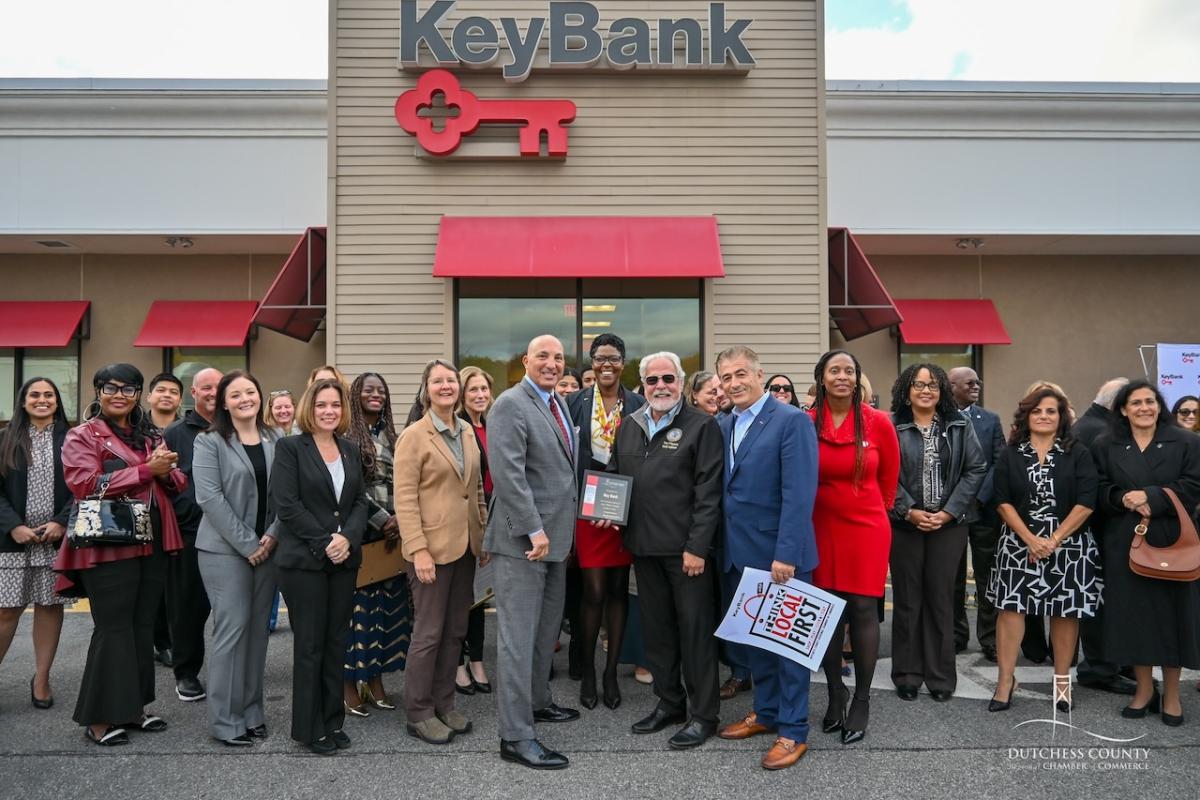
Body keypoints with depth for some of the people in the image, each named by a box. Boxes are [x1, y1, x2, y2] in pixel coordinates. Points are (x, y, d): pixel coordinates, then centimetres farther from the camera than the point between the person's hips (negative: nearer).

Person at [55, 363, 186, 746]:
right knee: (113, 628, -2)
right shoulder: (82, 436, -2)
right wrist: (146, 470, -21)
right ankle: (99, 717, 10)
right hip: (108, 546, -6)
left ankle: (132, 707, 23)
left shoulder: (151, 436, 15)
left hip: (152, 544, 6)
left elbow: (179, 484, 13)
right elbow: (86, 485, -18)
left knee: (143, 626, 12)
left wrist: (166, 472, -11)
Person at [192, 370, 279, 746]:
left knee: (258, 629, 9)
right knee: (233, 628, -5)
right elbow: (210, 498, -11)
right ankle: (225, 720, 7)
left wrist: (272, 536, -8)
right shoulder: (210, 443, -3)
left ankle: (252, 711, 20)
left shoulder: (276, 441, 9)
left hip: (267, 548, 4)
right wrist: (247, 544, -14)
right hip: (224, 549, -4)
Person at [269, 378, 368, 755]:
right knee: (310, 644, 2)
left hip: (344, 559, 5)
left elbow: (360, 500, 9)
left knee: (336, 642, 10)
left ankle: (333, 721, 21)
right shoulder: (289, 447, -4)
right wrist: (324, 542, -14)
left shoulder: (350, 450, 12)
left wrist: (348, 537, -9)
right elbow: (286, 504, -12)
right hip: (304, 560, -5)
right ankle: (309, 728, 15)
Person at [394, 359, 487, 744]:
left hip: (465, 546, 6)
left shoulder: (467, 432, 10)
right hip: (432, 548, -6)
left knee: (456, 630, 12)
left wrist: (484, 535, 12)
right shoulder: (414, 436, -8)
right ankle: (419, 713, 15)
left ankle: (444, 703, 25)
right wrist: (418, 550, -18)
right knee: (429, 633, 1)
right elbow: (404, 498, -13)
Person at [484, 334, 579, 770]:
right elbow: (508, 473, -22)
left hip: (555, 536, 9)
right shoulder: (510, 404, -13)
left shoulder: (558, 405, 14)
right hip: (522, 538, -9)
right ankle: (515, 735, 4)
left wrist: (556, 530, 13)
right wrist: (534, 530, -23)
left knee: (547, 629, 21)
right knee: (519, 636, -3)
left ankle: (537, 701, 37)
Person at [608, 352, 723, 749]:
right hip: (643, 544, 6)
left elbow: (708, 490, -11)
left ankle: (702, 714, 15)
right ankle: (669, 702, 29)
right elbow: (614, 474, 23)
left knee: (695, 629, 2)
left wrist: (697, 546, -16)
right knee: (656, 627, 14)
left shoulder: (701, 425, -6)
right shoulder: (629, 425, 13)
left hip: (685, 547, -6)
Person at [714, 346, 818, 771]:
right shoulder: (724, 425, 10)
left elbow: (799, 493, -19)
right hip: (741, 553, 7)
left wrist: (786, 553, -23)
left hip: (779, 553, -7)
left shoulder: (792, 420, -13)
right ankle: (765, 712, 34)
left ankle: (793, 731, 17)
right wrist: (724, 545, 6)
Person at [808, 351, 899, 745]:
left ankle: (862, 701, 16)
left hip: (866, 528, -1)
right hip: (821, 528, 1)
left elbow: (889, 474, 10)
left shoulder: (878, 423, -5)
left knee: (863, 609, 2)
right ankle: (835, 694, 24)